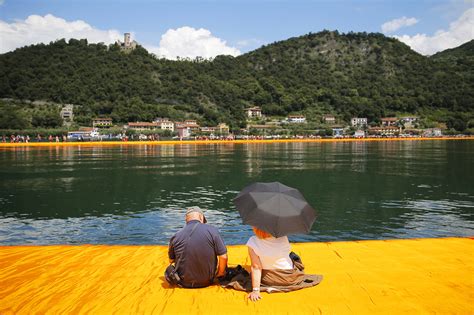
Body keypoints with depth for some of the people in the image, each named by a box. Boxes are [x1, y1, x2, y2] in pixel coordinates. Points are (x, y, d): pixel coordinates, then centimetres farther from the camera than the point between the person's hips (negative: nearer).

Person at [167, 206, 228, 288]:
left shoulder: (175, 236, -9)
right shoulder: (212, 231, -14)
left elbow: (171, 260, 6)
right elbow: (223, 257, -12)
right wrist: (219, 274, 6)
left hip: (184, 283, 1)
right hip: (207, 283, -1)